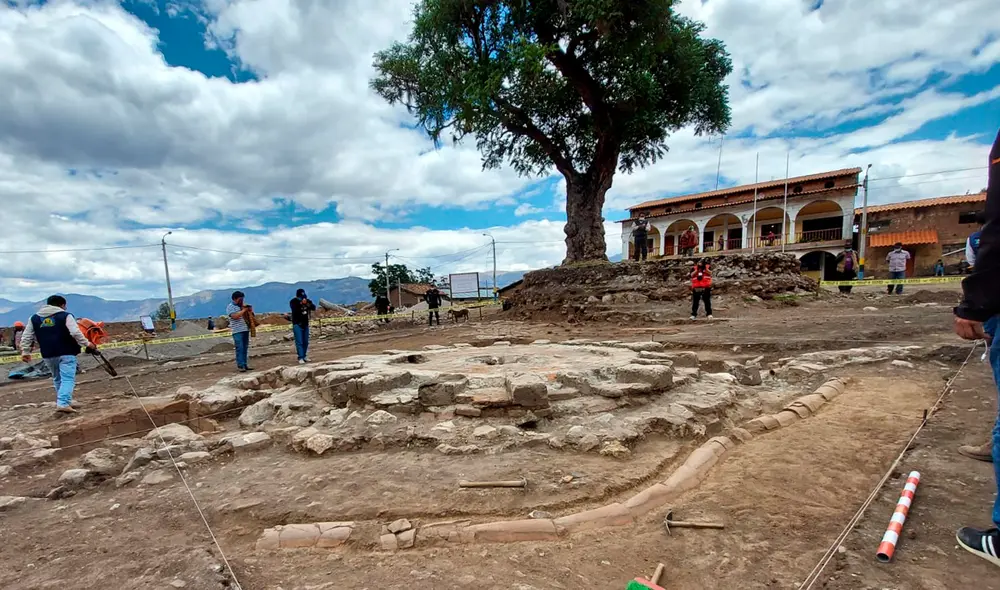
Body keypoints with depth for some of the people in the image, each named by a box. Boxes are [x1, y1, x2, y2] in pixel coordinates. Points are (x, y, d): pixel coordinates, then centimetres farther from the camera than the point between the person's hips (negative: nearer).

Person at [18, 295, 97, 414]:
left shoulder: (34, 318, 13)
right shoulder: (65, 316, -6)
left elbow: (26, 337, 14)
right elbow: (76, 333, -17)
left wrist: (25, 352, 20)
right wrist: (87, 344, -8)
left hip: (48, 355, 6)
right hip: (66, 353, -6)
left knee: (57, 379, 20)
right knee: (68, 379, -7)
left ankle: (65, 402, 26)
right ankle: (63, 403, -19)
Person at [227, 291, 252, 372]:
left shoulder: (243, 305, 16)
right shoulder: (230, 307, -2)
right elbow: (235, 316, -17)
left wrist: (249, 309, 5)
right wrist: (244, 310, -13)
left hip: (246, 329, 6)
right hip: (237, 331, -6)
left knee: (245, 348, 8)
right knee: (240, 348, -9)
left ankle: (245, 364, 14)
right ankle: (240, 366, -7)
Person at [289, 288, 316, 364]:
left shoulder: (307, 301, 1)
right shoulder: (293, 302, -10)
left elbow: (314, 308, -11)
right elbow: (295, 309, -28)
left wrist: (308, 304, -27)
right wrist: (301, 303, -37)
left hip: (305, 324, 5)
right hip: (297, 324, -5)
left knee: (306, 342, 9)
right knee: (299, 342, -9)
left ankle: (304, 356, 20)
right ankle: (300, 358, -9)